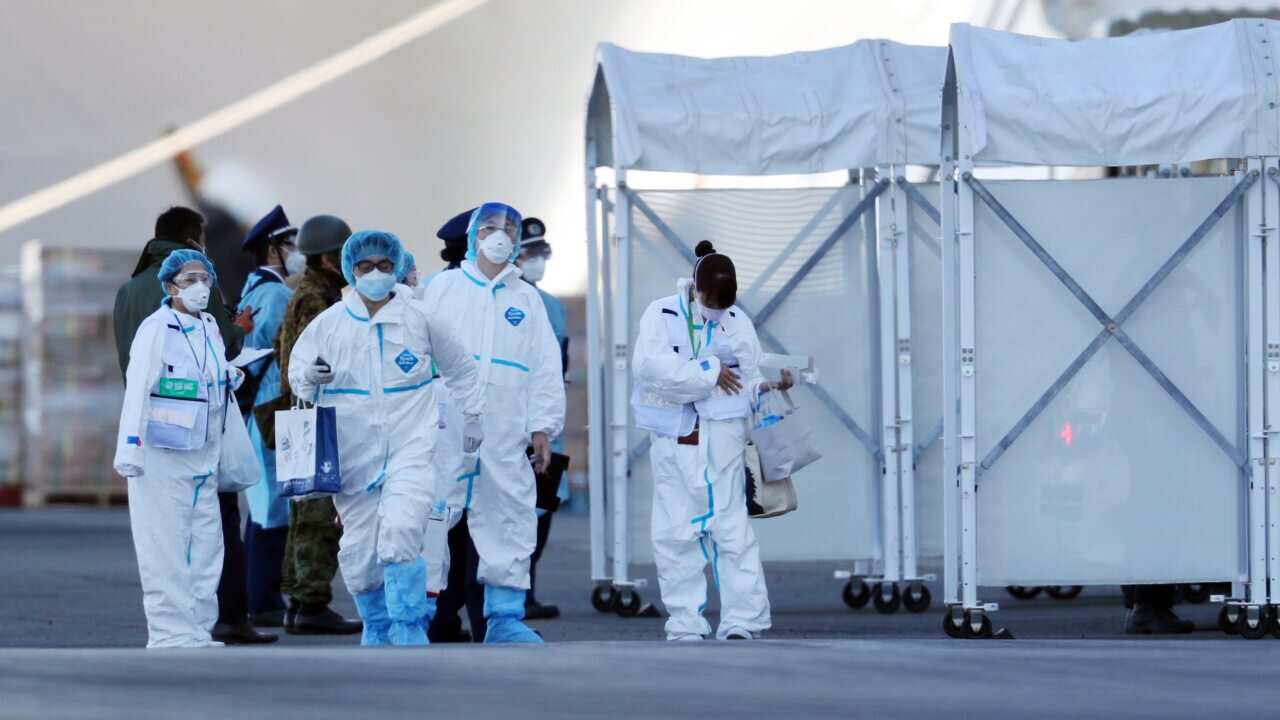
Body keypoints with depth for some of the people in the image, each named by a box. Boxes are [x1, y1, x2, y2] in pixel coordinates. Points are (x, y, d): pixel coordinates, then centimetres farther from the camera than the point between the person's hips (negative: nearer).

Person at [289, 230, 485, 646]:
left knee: (400, 534, -21)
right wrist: (309, 379, -13)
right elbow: (296, 373, 9)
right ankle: (377, 626, 28)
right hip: (353, 452, 2)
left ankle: (409, 629, -9)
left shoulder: (420, 320, 3)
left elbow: (460, 368, 16)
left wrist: (471, 416, 18)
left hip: (409, 446, -2)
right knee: (358, 553, 4)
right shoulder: (328, 324, 3)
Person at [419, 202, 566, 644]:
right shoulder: (443, 288, 12)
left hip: (505, 432, 2)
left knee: (510, 522, 0)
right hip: (445, 423, -2)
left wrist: (543, 428, 6)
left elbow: (547, 370, 14)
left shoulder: (527, 300, 17)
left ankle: (505, 617, 5)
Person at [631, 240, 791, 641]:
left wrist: (768, 387, -12)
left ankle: (742, 621, 0)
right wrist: (709, 373, -15)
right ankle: (684, 624, 9)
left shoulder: (737, 322, 5)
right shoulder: (662, 315, -2)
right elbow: (649, 365, -18)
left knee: (731, 530, -3)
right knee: (675, 534, 2)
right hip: (673, 442, 0)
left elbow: (747, 381, 9)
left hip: (722, 441, 0)